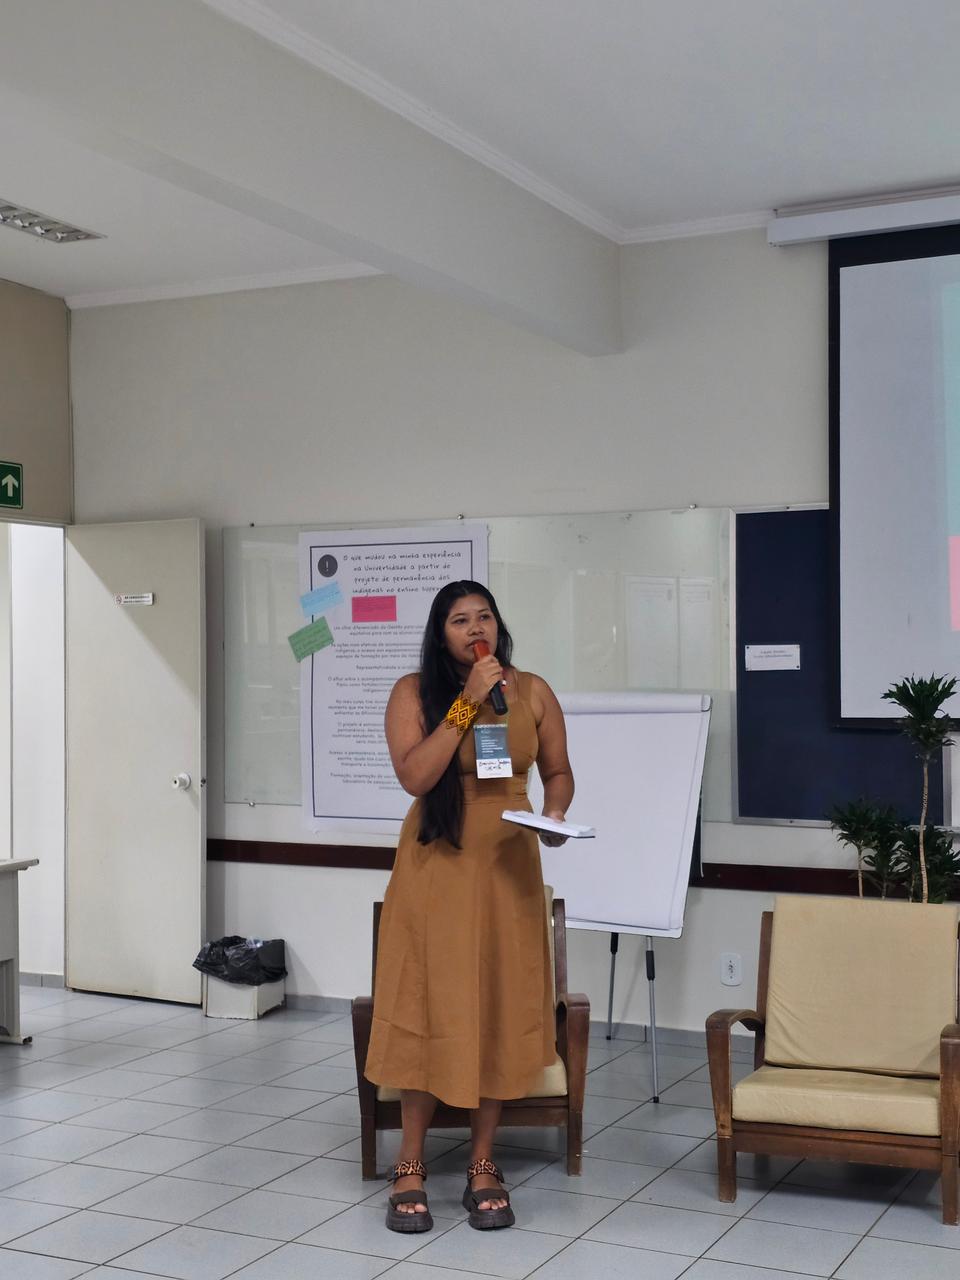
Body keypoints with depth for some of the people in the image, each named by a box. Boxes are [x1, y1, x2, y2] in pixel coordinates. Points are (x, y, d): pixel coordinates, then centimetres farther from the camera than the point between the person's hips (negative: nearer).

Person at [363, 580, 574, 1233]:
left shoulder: (532, 691, 3)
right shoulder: (414, 691, -3)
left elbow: (558, 771, 12)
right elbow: (415, 776, -16)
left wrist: (555, 814, -9)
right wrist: (467, 701, -18)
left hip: (508, 868, 2)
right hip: (435, 868, -2)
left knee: (500, 1007, 5)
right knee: (427, 1006, 2)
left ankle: (484, 1165, 19)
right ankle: (411, 1167, 15)